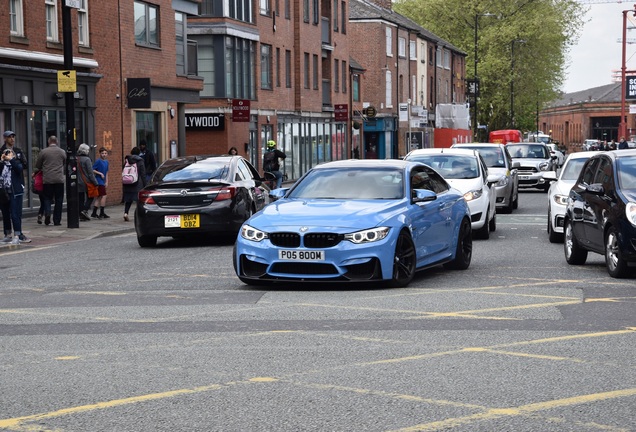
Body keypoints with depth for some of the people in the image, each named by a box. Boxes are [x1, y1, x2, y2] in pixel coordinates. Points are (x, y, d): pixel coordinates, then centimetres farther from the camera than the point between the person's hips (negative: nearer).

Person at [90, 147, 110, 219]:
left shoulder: (106, 162, 12)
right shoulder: (98, 161, -11)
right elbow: (92, 170, -14)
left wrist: (106, 182, 15)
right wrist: (100, 173, -17)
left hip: (102, 182, 8)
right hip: (99, 181, -8)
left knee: (99, 197, 9)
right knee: (103, 196, -9)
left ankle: (94, 213, 13)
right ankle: (102, 213, -3)